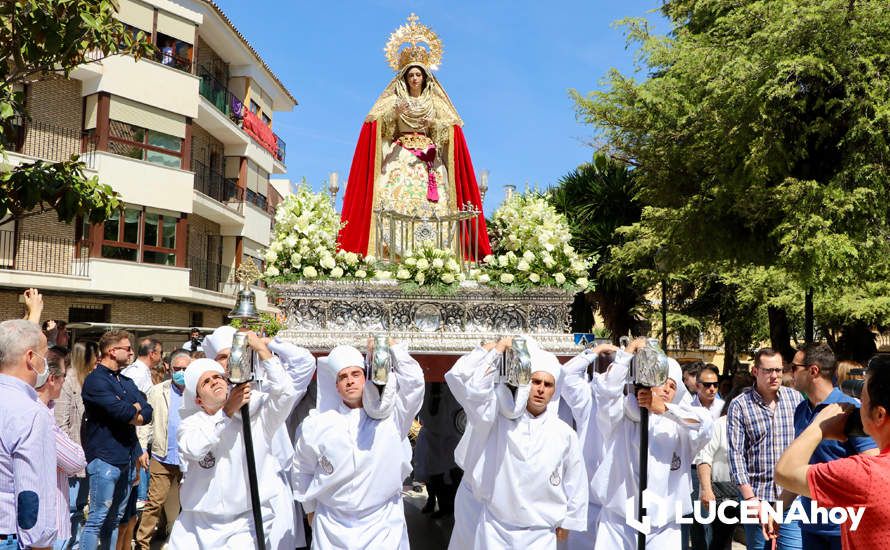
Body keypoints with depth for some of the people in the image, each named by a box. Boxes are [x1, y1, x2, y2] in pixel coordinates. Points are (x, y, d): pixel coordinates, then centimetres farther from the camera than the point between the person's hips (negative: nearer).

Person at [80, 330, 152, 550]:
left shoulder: (125, 381, 16)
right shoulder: (96, 380, -10)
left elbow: (147, 412, 5)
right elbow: (123, 412, -21)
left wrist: (131, 411, -13)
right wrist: (135, 409, -1)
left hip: (127, 458, 8)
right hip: (104, 459, -8)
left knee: (115, 518, 15)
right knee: (98, 518, -5)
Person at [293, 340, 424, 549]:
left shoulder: (390, 417, -3)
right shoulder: (317, 425, -1)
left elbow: (413, 381, -13)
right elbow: (302, 470, 12)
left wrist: (390, 345, -11)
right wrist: (310, 508, 18)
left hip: (382, 523, -1)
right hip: (332, 525, 1)